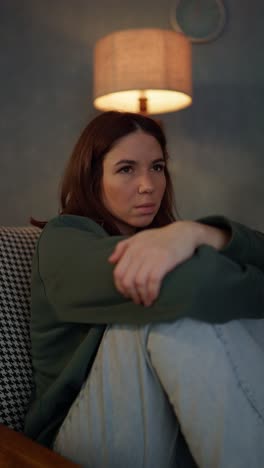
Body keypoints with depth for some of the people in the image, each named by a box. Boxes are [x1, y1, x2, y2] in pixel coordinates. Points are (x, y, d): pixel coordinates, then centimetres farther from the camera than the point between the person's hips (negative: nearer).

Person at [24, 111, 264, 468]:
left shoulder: (164, 232, 13)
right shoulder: (63, 241, -5)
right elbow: (185, 285, -26)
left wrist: (197, 234, -30)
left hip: (188, 436, 5)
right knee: (181, 304, -27)